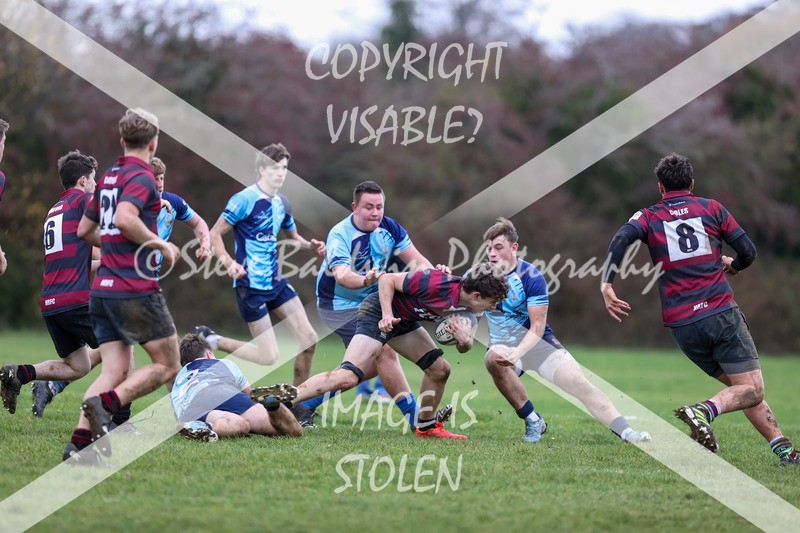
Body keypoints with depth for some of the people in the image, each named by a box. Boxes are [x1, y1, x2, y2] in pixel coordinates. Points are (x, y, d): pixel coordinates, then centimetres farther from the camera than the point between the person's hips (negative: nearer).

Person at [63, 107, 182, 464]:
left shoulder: (108, 178, 16)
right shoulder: (141, 177, -10)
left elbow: (85, 230, 26)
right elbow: (124, 218, -28)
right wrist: (159, 244, -14)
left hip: (102, 290, 8)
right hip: (136, 289, -8)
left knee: (114, 371, 4)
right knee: (167, 365, 2)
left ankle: (80, 440, -13)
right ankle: (105, 404, -19)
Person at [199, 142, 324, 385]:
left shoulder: (282, 203, 9)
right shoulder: (245, 200, -14)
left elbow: (293, 236, 26)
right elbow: (214, 234, -11)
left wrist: (311, 245, 4)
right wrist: (229, 263, -27)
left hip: (276, 281, 8)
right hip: (251, 285, -8)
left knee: (308, 339, 0)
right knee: (268, 356, -8)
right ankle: (210, 341, 11)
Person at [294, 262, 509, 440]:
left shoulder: (470, 307, -4)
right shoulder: (435, 284, -28)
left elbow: (463, 348, 8)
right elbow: (387, 279, -19)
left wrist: (464, 340, -15)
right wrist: (387, 314, -28)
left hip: (405, 320, 9)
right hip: (378, 312, -9)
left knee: (440, 369, 9)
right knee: (347, 378, -23)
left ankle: (426, 426, 27)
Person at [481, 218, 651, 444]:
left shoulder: (531, 276, -13)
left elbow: (537, 327, -16)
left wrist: (515, 354, -32)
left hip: (537, 343, -1)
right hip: (502, 345, 1)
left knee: (578, 382, -18)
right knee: (494, 359, -35)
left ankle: (625, 432, -18)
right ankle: (533, 421, -21)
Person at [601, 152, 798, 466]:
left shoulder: (648, 217, 10)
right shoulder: (711, 208, 9)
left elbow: (622, 238, -11)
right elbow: (748, 251, 7)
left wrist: (606, 284, -15)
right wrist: (734, 265, 29)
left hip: (682, 326, 3)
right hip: (722, 314, -3)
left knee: (743, 389, 15)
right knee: (752, 391, -3)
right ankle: (704, 412, -30)